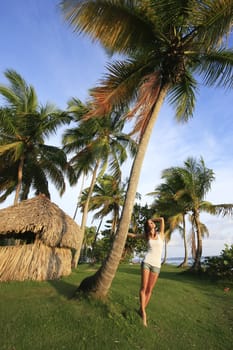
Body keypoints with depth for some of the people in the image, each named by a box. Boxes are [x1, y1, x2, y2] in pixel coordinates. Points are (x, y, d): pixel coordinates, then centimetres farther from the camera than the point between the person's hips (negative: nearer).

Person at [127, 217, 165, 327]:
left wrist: (152, 219, 9)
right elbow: (133, 235, 19)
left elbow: (162, 219, -5)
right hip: (146, 262, 0)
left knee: (149, 290, 4)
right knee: (143, 288, -4)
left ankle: (142, 310, 15)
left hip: (156, 265, 0)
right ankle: (143, 312, 4)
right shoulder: (146, 236, 8)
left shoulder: (160, 234, 5)